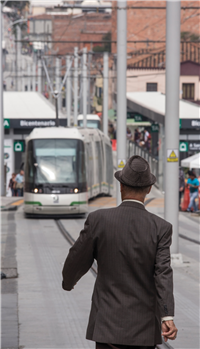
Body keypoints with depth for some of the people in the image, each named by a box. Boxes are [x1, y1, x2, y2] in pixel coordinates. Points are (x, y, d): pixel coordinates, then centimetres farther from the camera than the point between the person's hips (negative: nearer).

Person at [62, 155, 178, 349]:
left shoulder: (99, 219, -7)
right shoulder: (161, 228, -6)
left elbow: (77, 261, 2)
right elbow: (163, 273, -17)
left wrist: (68, 281, 25)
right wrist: (167, 317, -24)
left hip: (109, 324, -1)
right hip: (144, 326, 1)